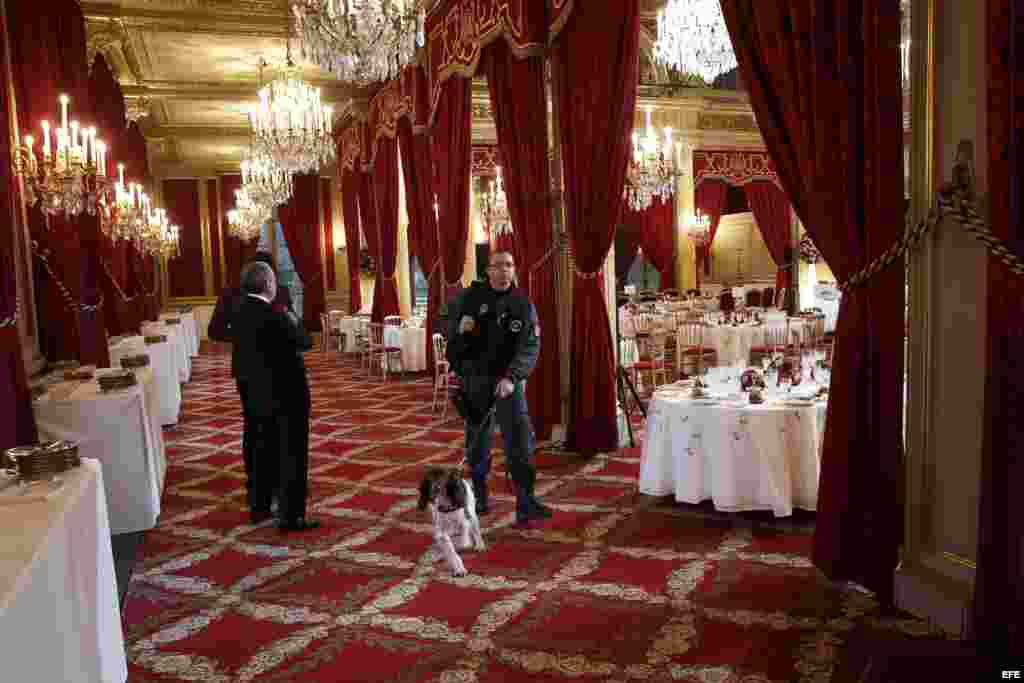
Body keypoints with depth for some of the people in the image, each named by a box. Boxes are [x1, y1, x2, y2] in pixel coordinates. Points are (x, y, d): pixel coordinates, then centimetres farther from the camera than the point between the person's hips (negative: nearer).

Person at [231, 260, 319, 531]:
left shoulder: (239, 314, 1)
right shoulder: (273, 315, -23)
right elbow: (306, 342, -13)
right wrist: (293, 322, 5)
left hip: (258, 393, 8)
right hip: (287, 393, -8)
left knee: (264, 450, 20)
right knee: (292, 454, 2)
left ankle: (259, 507, 31)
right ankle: (290, 516, 8)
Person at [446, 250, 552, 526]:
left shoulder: (523, 305, -6)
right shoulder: (471, 296, 0)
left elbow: (529, 348, -16)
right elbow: (447, 319, 15)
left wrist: (511, 378, -31)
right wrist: (459, 325, -10)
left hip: (508, 379, -1)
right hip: (474, 378, 2)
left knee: (519, 435, -12)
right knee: (478, 439, 11)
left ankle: (525, 502, -9)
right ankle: (480, 494, 30)